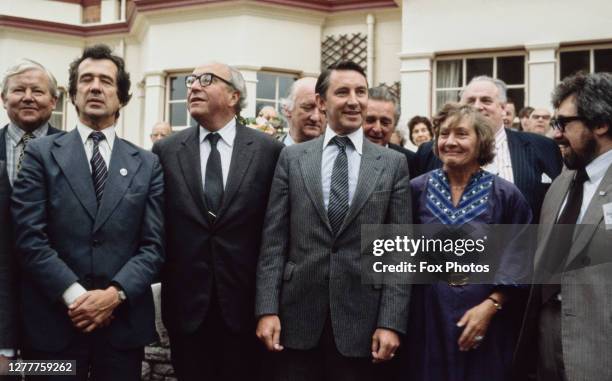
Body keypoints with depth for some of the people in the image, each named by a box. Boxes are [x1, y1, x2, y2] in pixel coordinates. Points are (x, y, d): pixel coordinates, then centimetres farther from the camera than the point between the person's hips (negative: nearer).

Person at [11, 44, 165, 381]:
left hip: (124, 322, 2)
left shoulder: (147, 164, 7)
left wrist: (115, 293, -12)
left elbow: (154, 244, 1)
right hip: (54, 321, -1)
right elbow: (29, 236, -6)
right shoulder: (42, 153, 2)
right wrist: (74, 294, -14)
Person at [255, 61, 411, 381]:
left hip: (360, 320, 0)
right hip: (296, 316, 1)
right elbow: (274, 240, 1)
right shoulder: (292, 158, 4)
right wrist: (267, 309, -5)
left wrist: (391, 322, -6)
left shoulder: (393, 164, 2)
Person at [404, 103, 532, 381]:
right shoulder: (417, 189, -2)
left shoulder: (505, 194, -5)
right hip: (428, 316, 1)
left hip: (485, 318, -1)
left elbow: (519, 261, -3)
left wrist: (491, 305, -13)